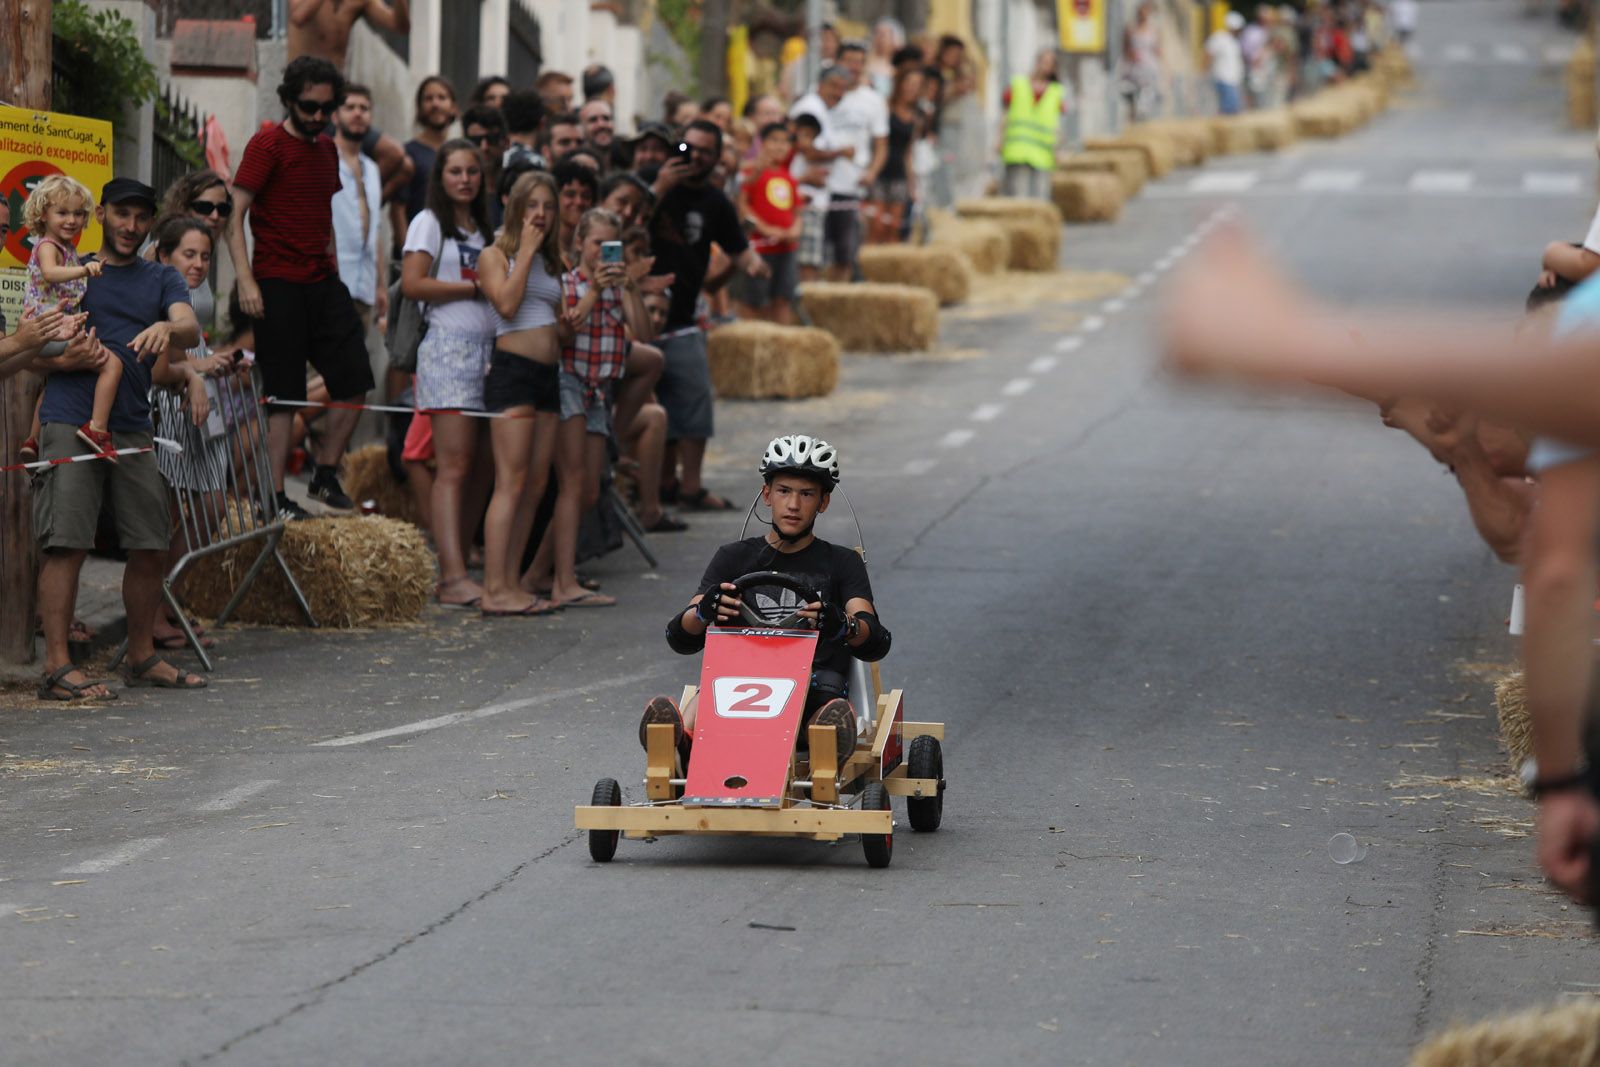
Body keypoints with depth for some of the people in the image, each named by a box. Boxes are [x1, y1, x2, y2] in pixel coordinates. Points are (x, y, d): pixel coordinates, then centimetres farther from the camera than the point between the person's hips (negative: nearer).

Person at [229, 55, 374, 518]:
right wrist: (246, 281, -18)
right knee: (283, 395, -4)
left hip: (322, 281, 7)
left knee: (355, 383, 3)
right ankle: (274, 495, 2)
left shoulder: (326, 149, 15)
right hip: (279, 284, -7)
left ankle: (326, 475, 18)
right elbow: (233, 215, -11)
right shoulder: (268, 144, -7)